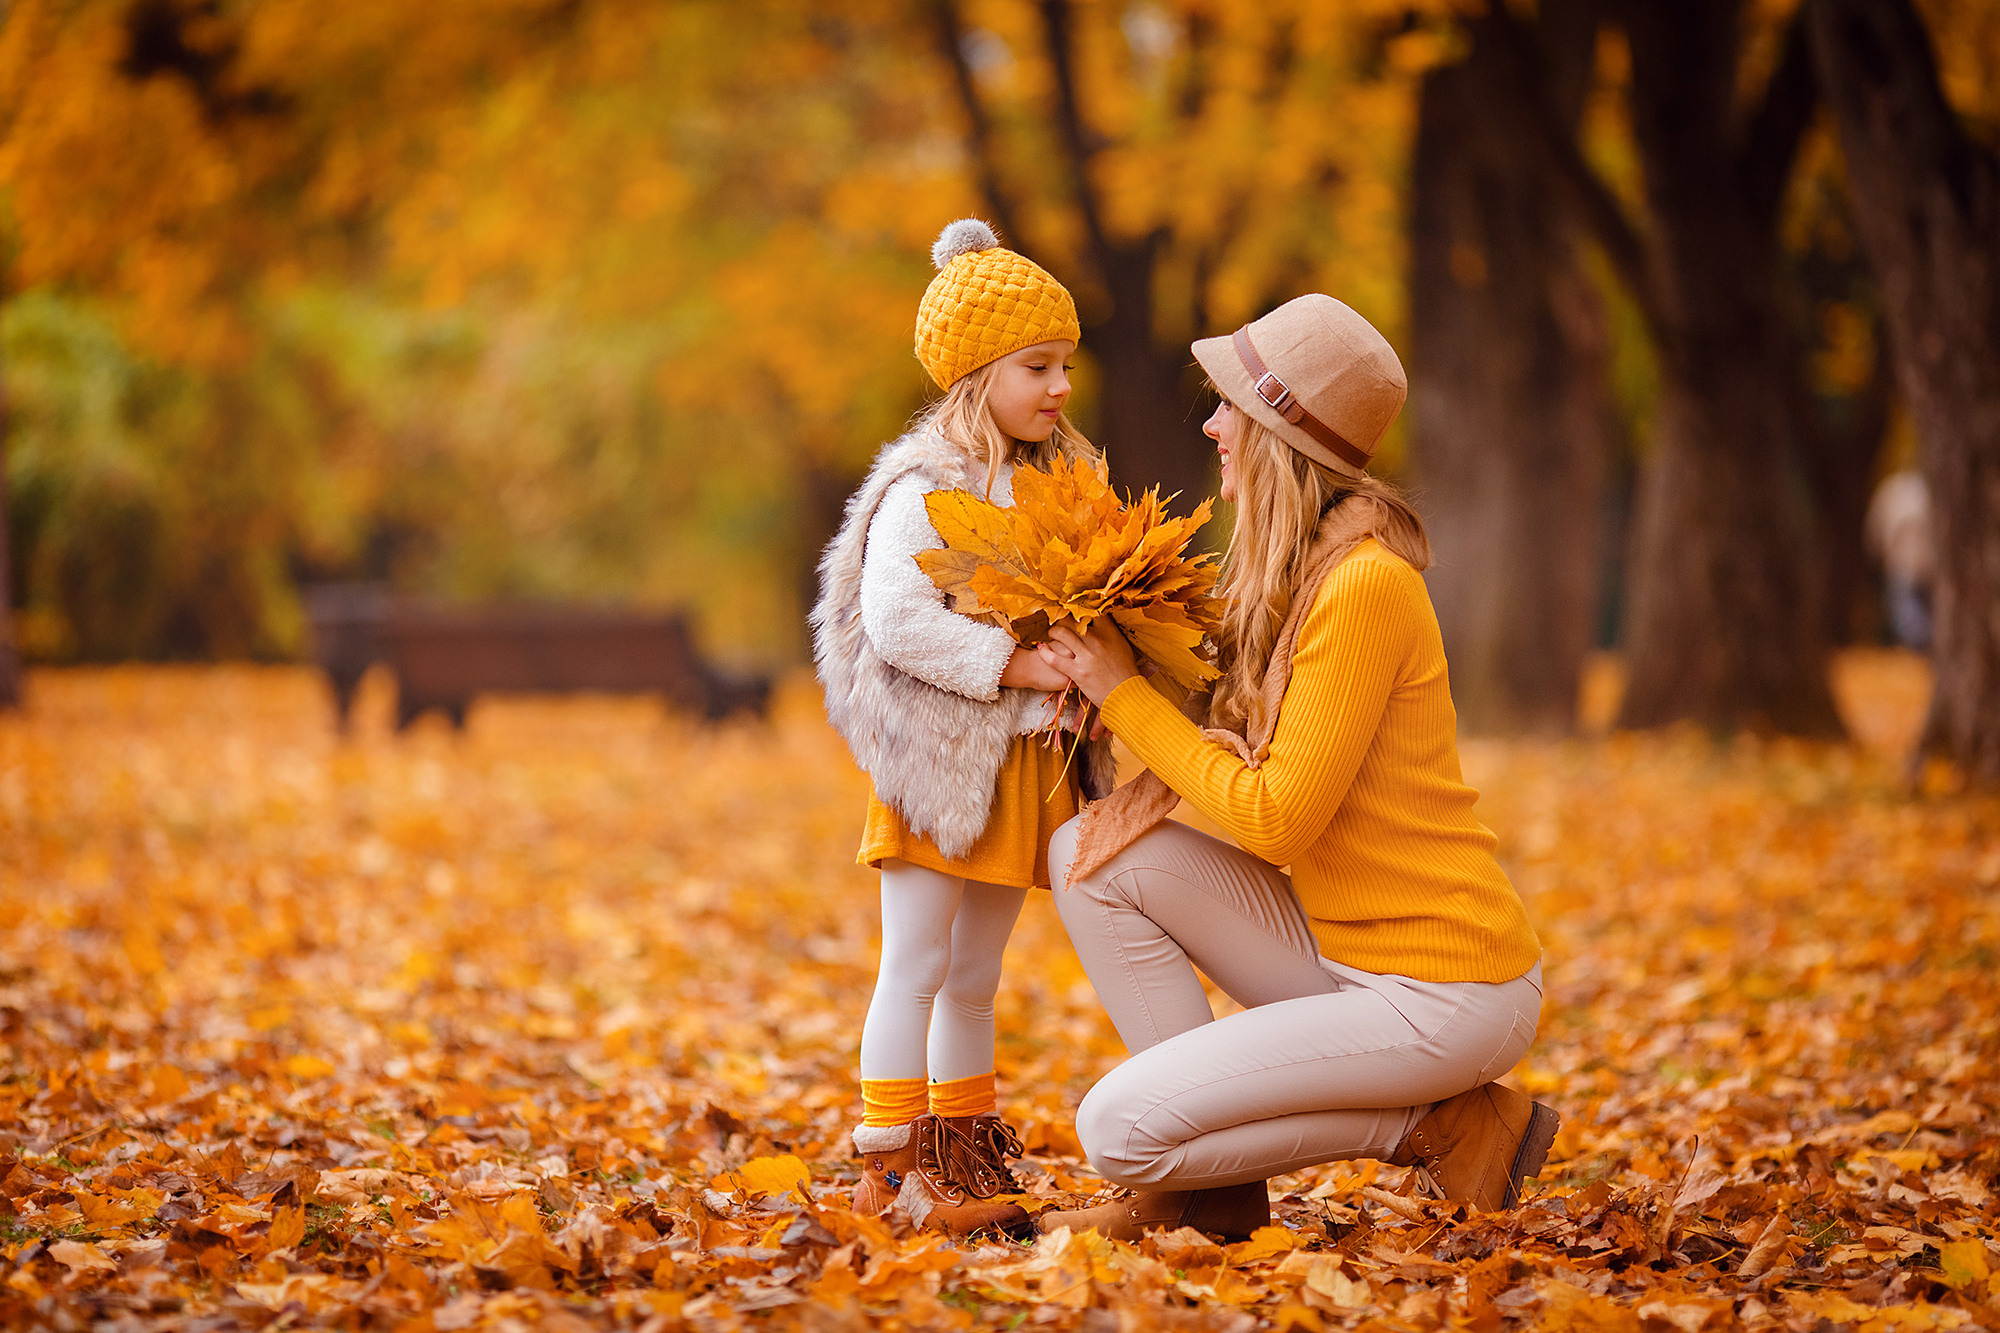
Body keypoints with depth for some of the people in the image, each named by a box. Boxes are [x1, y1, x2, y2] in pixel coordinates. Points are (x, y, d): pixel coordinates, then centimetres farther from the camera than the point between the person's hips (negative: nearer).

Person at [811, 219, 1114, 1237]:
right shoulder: (927, 489, -12)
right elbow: (896, 621, -22)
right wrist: (1015, 664, -25)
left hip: (1026, 763, 8)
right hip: (941, 757, -8)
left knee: (974, 976, 15)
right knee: (916, 968, -2)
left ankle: (959, 1160, 23)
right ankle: (887, 1167, 3)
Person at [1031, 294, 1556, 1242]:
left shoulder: (1364, 582, -20)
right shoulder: (1294, 569, 9)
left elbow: (1276, 817, -20)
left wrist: (1125, 695, -12)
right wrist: (1110, 659, -1)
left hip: (1441, 992, -9)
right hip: (1341, 946, 9)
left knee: (1118, 1129, -14)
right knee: (1094, 852, 0)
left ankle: (1436, 1125, -2)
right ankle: (1203, 1177, 4)